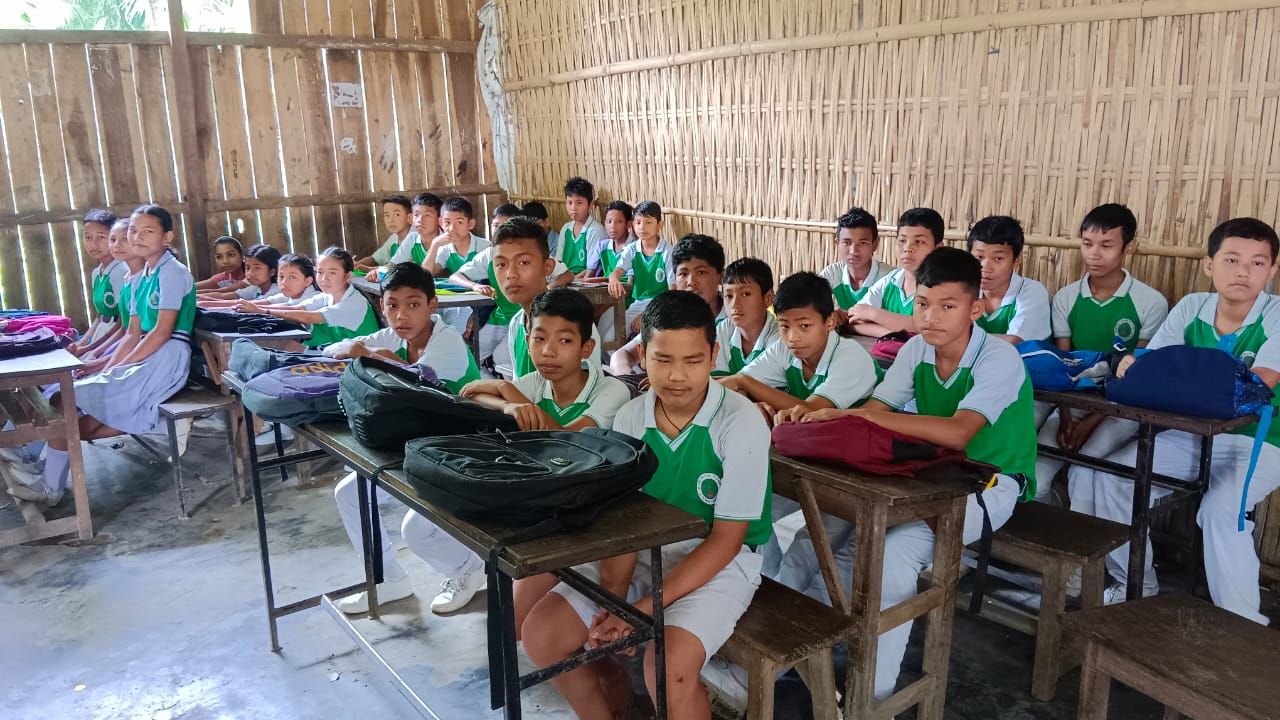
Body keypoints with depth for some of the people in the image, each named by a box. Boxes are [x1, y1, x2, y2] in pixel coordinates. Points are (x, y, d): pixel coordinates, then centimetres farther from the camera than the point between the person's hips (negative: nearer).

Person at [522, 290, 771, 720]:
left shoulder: (741, 424, -19)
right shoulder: (629, 419, -4)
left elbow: (725, 540, -17)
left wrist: (645, 608, -22)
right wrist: (613, 597, -20)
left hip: (719, 563, -5)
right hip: (644, 554, 5)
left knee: (668, 667, -30)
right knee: (540, 634, -6)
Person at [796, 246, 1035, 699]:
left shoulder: (1000, 360, -22)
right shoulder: (917, 349, -4)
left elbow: (958, 433, -37)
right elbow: (876, 410, -11)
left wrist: (863, 415, -41)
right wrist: (838, 416, -35)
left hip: (990, 483, -6)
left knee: (896, 551, -28)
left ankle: (873, 695, -12)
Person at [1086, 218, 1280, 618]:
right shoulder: (1191, 308, 1)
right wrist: (1135, 366, -29)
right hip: (1191, 434, 5)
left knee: (1221, 508, -31)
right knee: (1113, 475, -10)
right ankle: (1136, 587, 7)